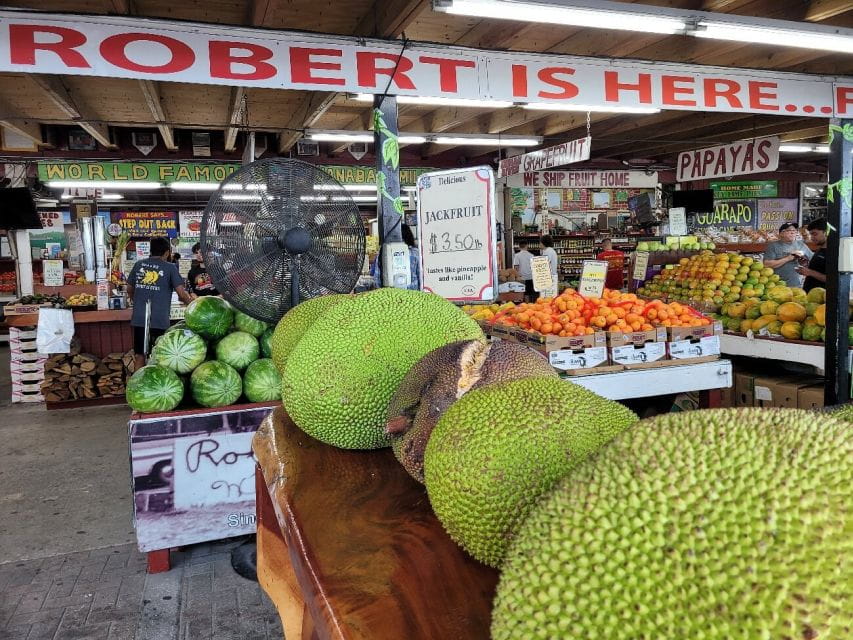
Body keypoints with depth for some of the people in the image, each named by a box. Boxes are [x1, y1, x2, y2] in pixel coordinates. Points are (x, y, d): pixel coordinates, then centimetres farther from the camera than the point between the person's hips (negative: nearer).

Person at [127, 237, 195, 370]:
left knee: (139, 356, 13)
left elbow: (129, 289, 17)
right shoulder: (170, 267, -4)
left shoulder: (139, 264, 8)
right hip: (159, 320, -4)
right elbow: (181, 293, -8)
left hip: (139, 319, 4)